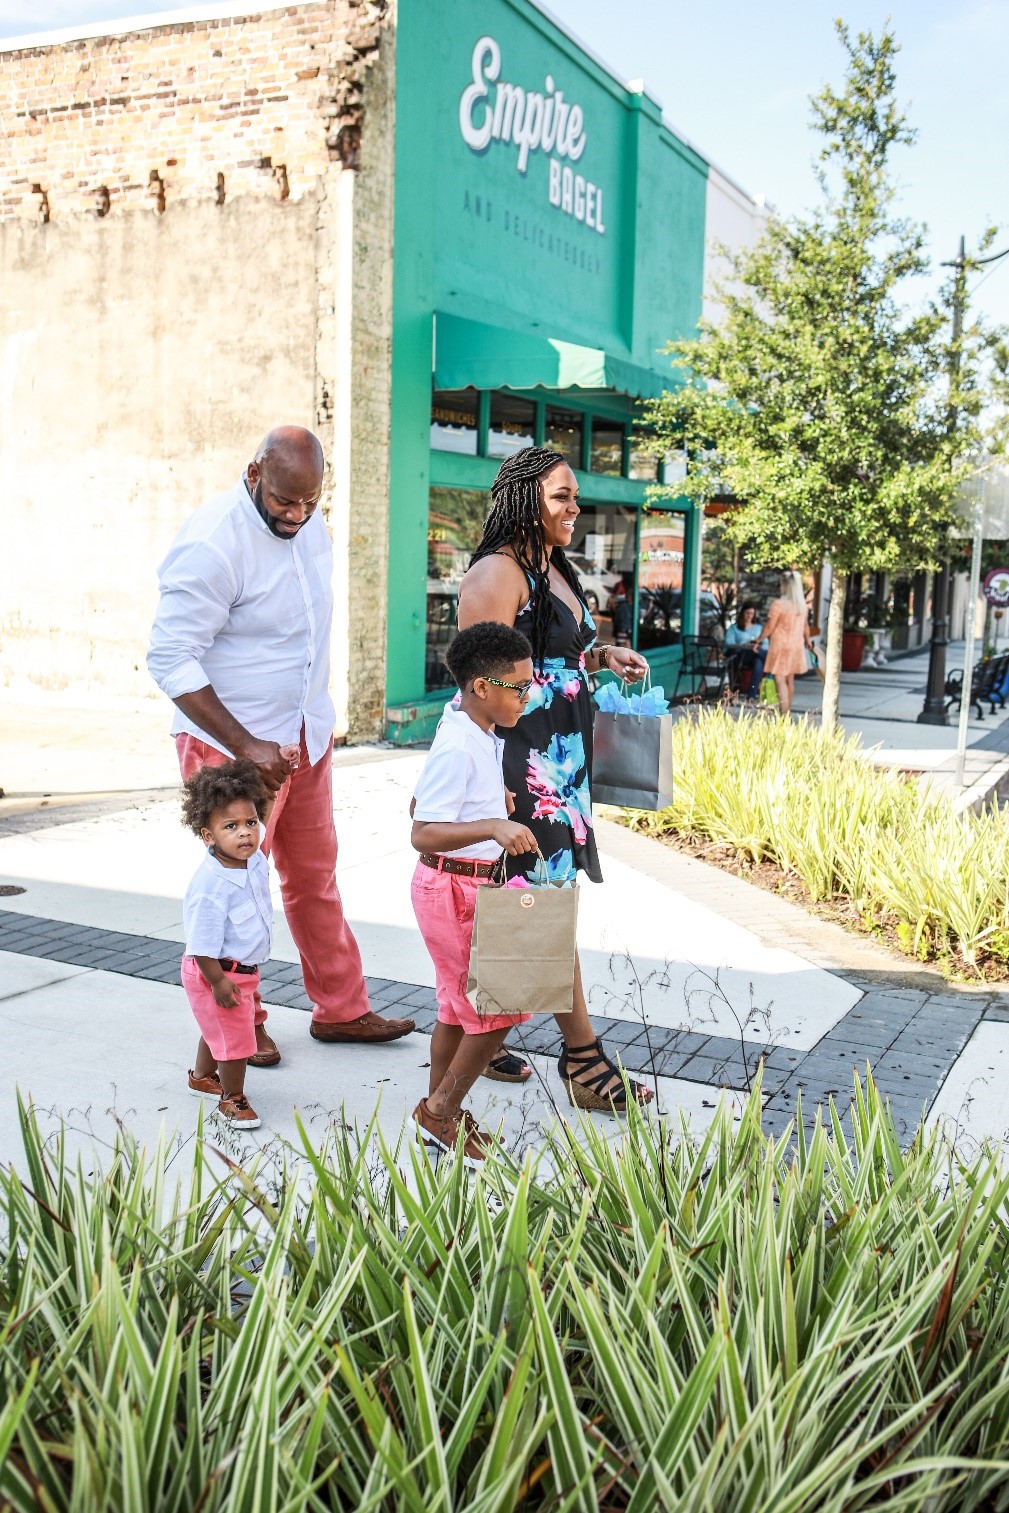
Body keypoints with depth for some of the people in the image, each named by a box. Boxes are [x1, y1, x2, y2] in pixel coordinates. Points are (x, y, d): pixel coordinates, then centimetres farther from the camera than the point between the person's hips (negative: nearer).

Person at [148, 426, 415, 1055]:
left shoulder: (309, 524, 4)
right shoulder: (212, 543, -21)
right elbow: (171, 659, -22)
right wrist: (245, 745, -25)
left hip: (306, 735, 7)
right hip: (233, 744, -7)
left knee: (315, 875, 14)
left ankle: (342, 1009, 25)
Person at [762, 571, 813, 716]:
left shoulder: (779, 604, -16)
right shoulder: (802, 605, 4)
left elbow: (769, 627, -12)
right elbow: (805, 626, 16)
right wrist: (808, 640, 33)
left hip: (781, 645, -7)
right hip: (796, 646, 7)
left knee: (780, 680, -8)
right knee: (790, 679, 16)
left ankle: (784, 715, -17)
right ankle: (787, 711, 26)